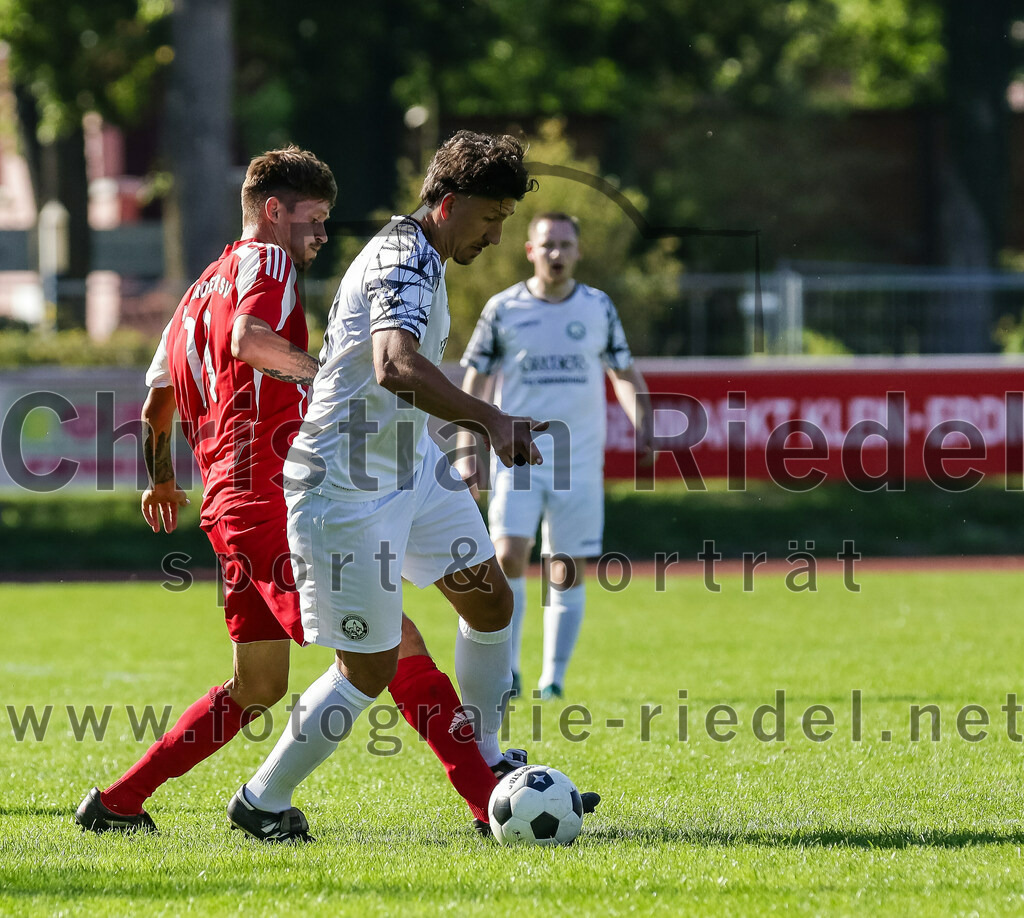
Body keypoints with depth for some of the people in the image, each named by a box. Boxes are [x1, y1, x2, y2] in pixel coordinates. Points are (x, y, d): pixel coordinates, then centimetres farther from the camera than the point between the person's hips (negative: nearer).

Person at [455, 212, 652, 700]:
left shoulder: (598, 308, 6)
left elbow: (625, 374, 15)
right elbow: (474, 382, 6)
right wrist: (465, 451, 0)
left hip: (579, 463, 2)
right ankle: (506, 673, -7)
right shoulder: (502, 308, 2)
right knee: (508, 557, -16)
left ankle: (554, 678, 12)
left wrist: (642, 425, -2)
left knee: (567, 571, 1)